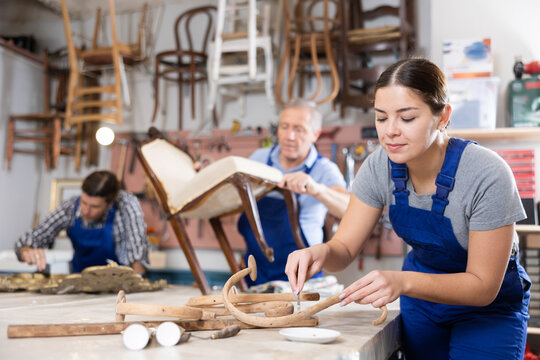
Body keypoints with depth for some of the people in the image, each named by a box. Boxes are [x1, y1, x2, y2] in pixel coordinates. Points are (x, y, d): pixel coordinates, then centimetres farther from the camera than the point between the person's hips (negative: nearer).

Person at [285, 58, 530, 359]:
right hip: (421, 290, 4)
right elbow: (344, 247, -13)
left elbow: (483, 287, -26)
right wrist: (321, 253, -37)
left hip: (490, 304, -3)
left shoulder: (487, 176, -31)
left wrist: (403, 282, -41)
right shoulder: (380, 166, -17)